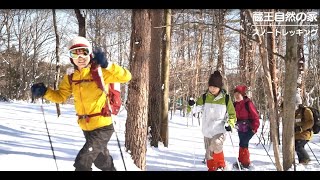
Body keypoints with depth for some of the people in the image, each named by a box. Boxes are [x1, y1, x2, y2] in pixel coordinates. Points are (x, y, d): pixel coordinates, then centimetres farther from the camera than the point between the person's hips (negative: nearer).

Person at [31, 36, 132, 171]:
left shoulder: (99, 72, -16)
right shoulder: (70, 76, 2)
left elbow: (125, 77, -23)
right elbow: (61, 96, 5)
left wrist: (107, 65, -36)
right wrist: (44, 92, -12)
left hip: (102, 127, -7)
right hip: (86, 128, 7)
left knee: (82, 163, -13)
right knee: (104, 163, 25)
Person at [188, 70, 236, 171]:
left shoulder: (225, 99, -3)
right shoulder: (204, 98, 2)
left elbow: (232, 114, 7)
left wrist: (230, 124, -11)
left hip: (220, 130, -4)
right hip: (207, 131, 4)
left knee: (216, 145, -29)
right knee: (209, 154, 10)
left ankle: (221, 166, -9)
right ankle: (211, 168, 31)